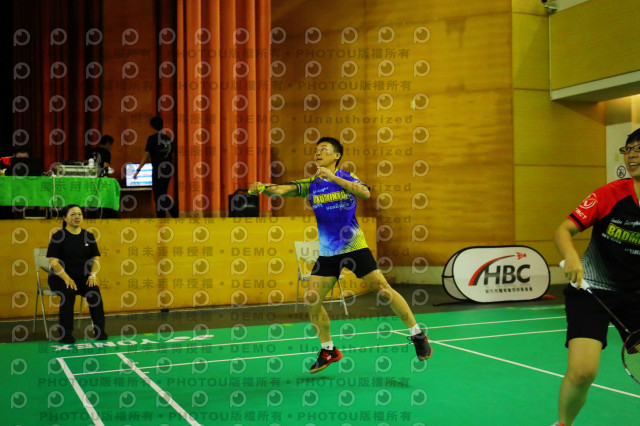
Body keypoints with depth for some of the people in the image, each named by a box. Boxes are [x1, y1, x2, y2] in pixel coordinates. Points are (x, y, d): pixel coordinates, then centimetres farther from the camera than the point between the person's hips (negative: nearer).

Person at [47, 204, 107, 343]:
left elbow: (96, 258, 8)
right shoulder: (58, 237, -3)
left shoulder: (88, 236, 9)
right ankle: (65, 334, -24)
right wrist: (67, 278, -24)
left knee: (94, 291, -28)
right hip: (60, 277, -3)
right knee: (69, 292, -34)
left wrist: (93, 275, -12)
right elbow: (53, 261, -10)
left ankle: (100, 331, -22)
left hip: (83, 276, 3)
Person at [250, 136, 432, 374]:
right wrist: (263, 188, -34)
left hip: (354, 247, -3)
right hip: (327, 252, 3)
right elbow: (283, 190, -13)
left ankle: (418, 336, 11)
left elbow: (365, 193, -22)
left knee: (384, 290, -7)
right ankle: (328, 351, 17)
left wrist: (333, 178, -28)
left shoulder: (347, 178, -2)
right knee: (312, 300, -3)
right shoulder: (310, 184, 3)